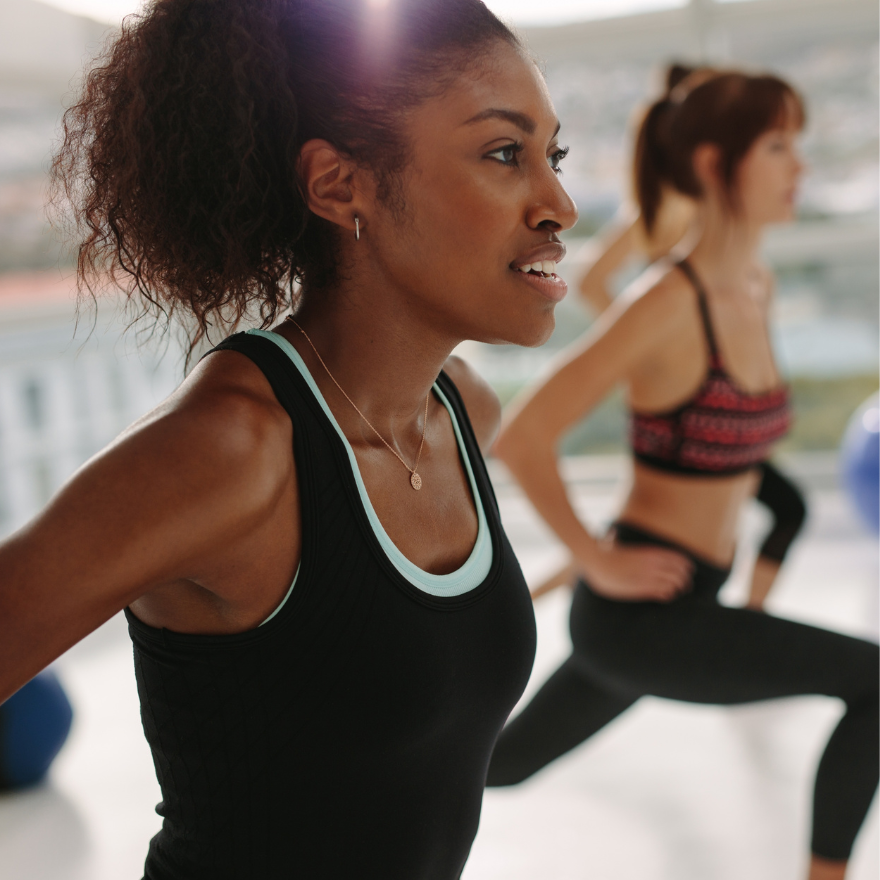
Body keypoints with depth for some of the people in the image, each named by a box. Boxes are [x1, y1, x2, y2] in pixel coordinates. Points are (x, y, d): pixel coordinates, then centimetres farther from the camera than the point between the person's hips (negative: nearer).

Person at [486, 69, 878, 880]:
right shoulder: (667, 301, -20)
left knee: (507, 762, 22)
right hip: (642, 613, -8)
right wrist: (599, 563, -15)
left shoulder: (758, 288, 5)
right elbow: (521, 438, -22)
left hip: (686, 605, 8)